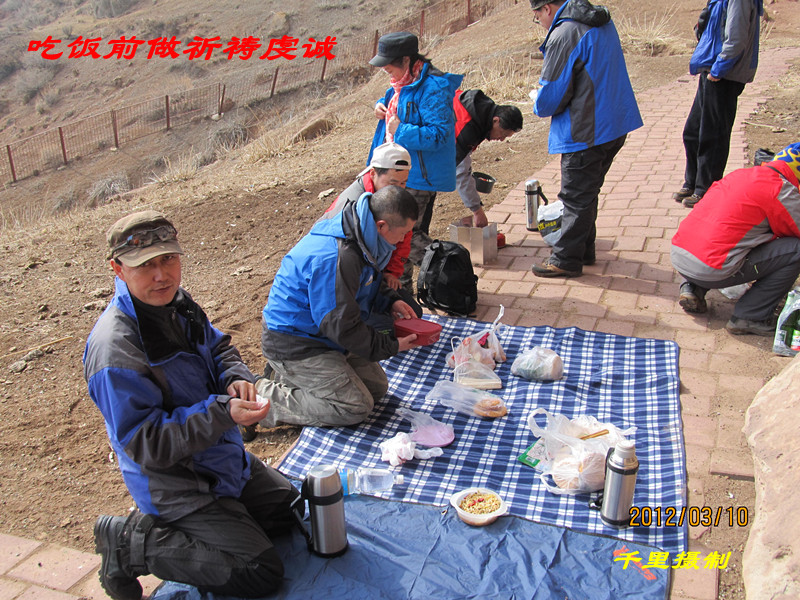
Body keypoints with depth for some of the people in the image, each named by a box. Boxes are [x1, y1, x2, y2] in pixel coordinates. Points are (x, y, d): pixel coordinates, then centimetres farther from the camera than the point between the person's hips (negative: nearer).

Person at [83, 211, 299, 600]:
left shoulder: (175, 302, -4)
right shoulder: (114, 350, -30)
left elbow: (218, 347, 13)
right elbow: (145, 445, -28)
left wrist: (236, 379, -11)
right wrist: (223, 412, -37)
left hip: (224, 457, 9)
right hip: (175, 484, -9)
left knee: (289, 509, 21)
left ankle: (161, 526, 20)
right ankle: (132, 543, 2)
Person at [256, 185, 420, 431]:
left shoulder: (357, 237, -2)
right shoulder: (336, 258, -33)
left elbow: (365, 285, 18)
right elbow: (341, 326, -26)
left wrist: (390, 301, -1)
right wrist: (391, 346, -15)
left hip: (321, 332, 10)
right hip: (293, 344, -10)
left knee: (377, 387, 11)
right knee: (355, 407, -12)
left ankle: (288, 375, 16)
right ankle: (264, 396, -3)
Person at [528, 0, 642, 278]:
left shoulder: (563, 35, -18)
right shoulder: (604, 23, 10)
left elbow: (549, 100, -18)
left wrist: (538, 105, 6)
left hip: (586, 134, -9)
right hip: (614, 126, 9)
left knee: (575, 198, 2)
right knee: (587, 194, 20)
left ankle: (566, 260, 13)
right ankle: (584, 250, 32)